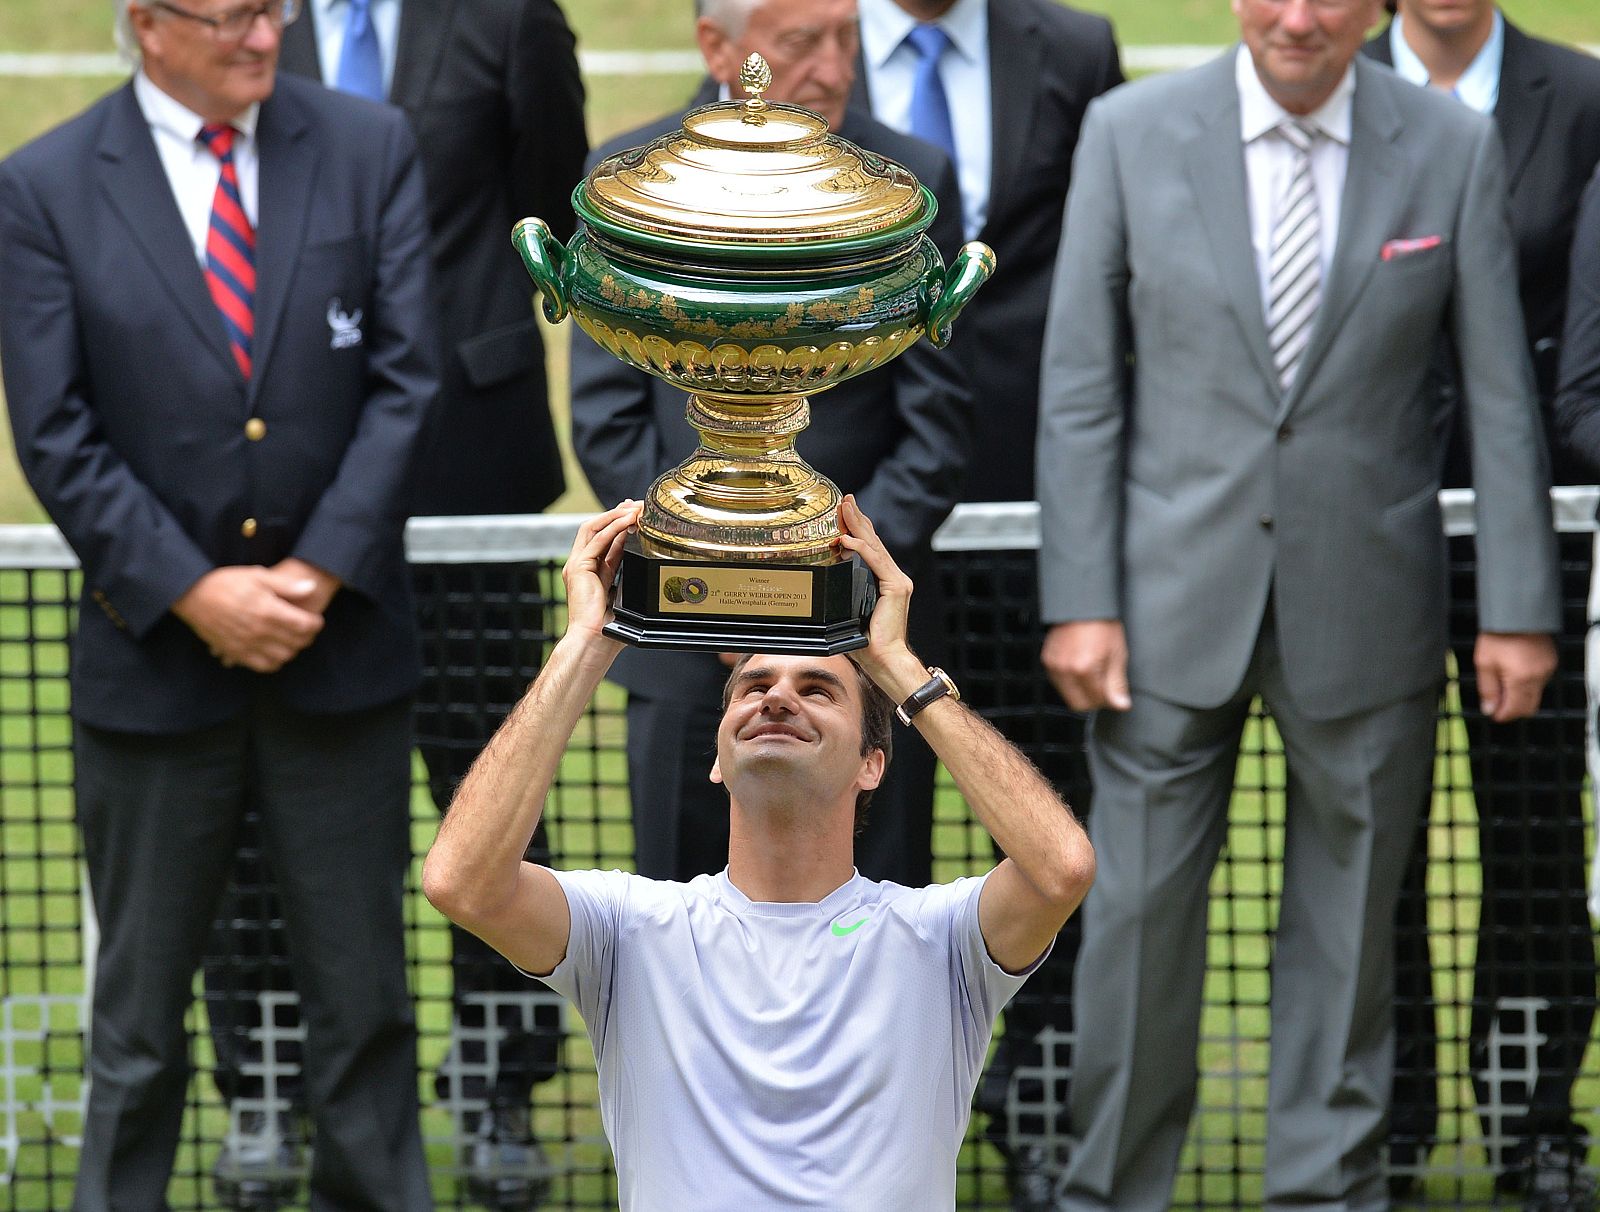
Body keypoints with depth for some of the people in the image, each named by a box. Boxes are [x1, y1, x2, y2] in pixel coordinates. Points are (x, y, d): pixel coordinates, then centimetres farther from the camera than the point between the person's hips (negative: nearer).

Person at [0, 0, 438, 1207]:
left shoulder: (370, 148, 1)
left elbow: (405, 377, -2)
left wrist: (318, 574, -11)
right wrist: (194, 593, -14)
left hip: (340, 648, 1)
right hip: (153, 652, -1)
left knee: (362, 991, 8)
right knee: (138, 1006, 7)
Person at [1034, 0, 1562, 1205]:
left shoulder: (1452, 149, -2)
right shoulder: (1130, 134, -2)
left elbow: (1500, 395, 1)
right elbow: (1080, 389, -1)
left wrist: (1520, 608, -2)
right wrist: (1080, 601, -6)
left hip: (1364, 604, 1)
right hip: (1175, 598, 0)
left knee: (1350, 919, 9)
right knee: (1138, 909, 2)